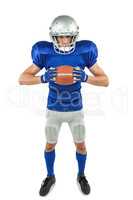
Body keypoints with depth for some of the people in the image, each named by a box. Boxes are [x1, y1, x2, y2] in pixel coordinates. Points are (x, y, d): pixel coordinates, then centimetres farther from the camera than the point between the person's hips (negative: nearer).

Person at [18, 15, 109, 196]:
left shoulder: (84, 52, -16)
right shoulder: (45, 53, -16)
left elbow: (105, 81, -14)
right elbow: (22, 79, -13)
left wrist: (85, 78, -34)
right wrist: (43, 78, -33)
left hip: (76, 110, 0)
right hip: (54, 110, 0)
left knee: (80, 145, 13)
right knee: (50, 145, 14)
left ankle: (81, 175, 42)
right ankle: (50, 177, 41)